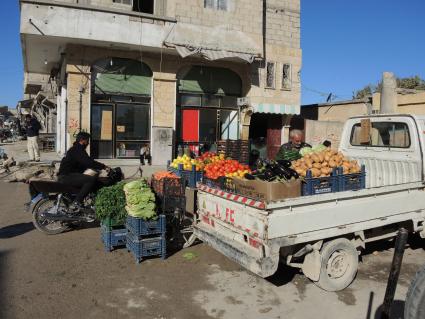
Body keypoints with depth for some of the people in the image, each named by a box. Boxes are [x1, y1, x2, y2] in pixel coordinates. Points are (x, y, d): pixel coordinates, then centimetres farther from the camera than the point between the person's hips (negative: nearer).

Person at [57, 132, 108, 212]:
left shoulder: (77, 149, 22)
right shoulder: (77, 149, -12)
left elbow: (87, 162, 24)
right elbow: (88, 163, -24)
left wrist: (101, 166, 13)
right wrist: (103, 166, -19)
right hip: (66, 176, -11)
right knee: (92, 179, -24)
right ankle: (76, 203, -25)